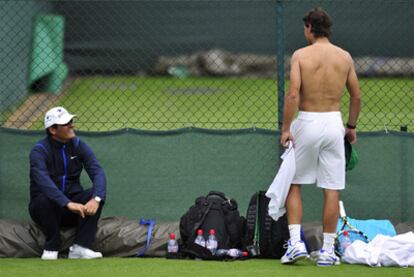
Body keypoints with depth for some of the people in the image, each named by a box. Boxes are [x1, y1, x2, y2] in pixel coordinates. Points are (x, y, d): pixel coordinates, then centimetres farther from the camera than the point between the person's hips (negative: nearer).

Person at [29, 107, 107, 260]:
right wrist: (68, 204, -47)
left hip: (73, 204, 4)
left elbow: (97, 173, -14)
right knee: (46, 199, -36)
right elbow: (43, 181, -33)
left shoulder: (78, 145, -1)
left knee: (96, 194, -22)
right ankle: (51, 248, -16)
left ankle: (80, 247, -26)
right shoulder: (39, 150, -15)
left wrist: (96, 199, -35)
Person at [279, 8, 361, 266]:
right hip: (334, 122, 2)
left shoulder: (301, 55, -6)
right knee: (332, 190, 5)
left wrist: (285, 128, -10)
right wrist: (351, 126, 21)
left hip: (307, 122, -2)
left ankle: (296, 242, -1)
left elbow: (293, 94, -15)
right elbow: (356, 97, 8)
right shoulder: (345, 57, 4)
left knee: (293, 184, 11)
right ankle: (327, 250, 7)